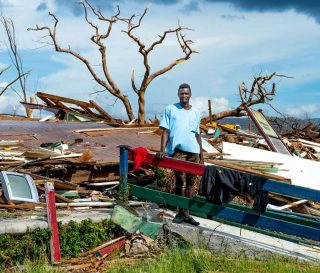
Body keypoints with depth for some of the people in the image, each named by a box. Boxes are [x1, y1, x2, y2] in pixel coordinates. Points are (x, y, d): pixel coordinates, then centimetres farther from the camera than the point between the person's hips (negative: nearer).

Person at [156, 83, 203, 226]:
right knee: (179, 180, -5)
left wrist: (201, 155, 14)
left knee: (191, 181, 4)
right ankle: (181, 212, 3)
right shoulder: (170, 109, 4)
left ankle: (186, 213, 10)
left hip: (193, 151, 4)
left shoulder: (196, 112, 14)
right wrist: (163, 149, -12)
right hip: (177, 150, -4)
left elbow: (197, 134, 17)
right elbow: (165, 131, 0)